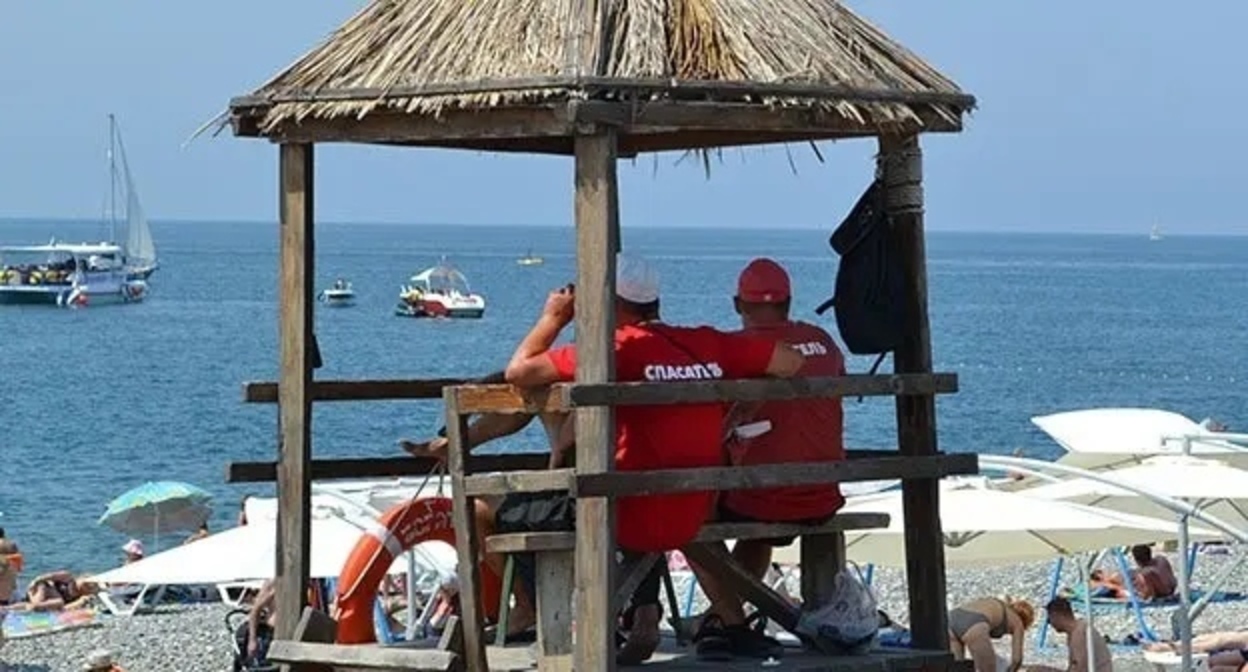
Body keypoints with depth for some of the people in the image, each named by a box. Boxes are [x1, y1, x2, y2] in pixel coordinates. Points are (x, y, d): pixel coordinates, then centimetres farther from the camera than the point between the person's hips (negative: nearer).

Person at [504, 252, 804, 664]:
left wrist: (553, 317, 2)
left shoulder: (618, 348, -12)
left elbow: (518, 373, -14)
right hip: (694, 519, 6)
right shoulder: (709, 344, 2)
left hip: (637, 519, -6)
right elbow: (791, 363, 8)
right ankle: (645, 615, 29)